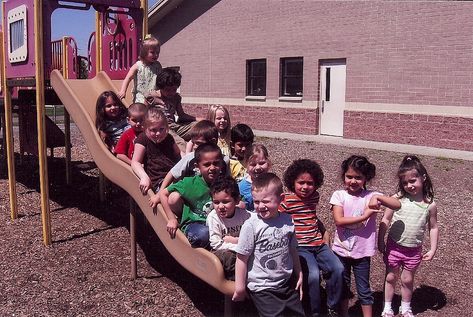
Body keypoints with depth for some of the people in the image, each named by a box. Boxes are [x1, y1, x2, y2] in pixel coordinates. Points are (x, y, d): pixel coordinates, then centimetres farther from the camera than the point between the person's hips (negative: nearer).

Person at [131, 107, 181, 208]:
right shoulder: (143, 139, 2)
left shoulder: (168, 138, 18)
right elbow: (135, 162, -3)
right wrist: (144, 177, -19)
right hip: (160, 180, -6)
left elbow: (178, 154, 31)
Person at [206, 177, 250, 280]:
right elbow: (216, 244, -16)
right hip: (222, 252, -2)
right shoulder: (213, 217, -14)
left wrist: (234, 240, -19)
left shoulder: (244, 214, -8)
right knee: (228, 257, -33)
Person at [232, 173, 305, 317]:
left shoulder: (287, 221, -4)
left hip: (287, 283, 5)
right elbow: (242, 258, -13)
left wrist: (299, 275, 16)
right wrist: (239, 288, -9)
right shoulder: (251, 225, -18)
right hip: (262, 288, -5)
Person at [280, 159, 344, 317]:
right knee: (313, 274, -26)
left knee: (338, 268, -14)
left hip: (318, 243, 5)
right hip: (299, 246, -5)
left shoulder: (314, 196, 11)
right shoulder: (286, 199, -6)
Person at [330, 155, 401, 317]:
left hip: (362, 252, 0)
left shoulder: (370, 195, -7)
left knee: (364, 290, 13)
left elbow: (397, 205, -13)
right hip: (341, 250, 1)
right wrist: (365, 216, -23)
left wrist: (378, 198, -27)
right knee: (342, 287, 18)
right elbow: (339, 220, -21)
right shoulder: (339, 195, -9)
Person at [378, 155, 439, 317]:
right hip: (394, 246, 0)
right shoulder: (397, 199, -11)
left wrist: (433, 249, 0)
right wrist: (380, 241, -4)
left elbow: (433, 227, 2)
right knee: (391, 277, 13)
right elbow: (385, 220, -4)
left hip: (414, 250, 0)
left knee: (407, 280, 15)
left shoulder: (430, 205, -8)